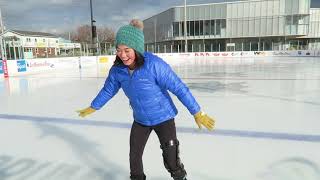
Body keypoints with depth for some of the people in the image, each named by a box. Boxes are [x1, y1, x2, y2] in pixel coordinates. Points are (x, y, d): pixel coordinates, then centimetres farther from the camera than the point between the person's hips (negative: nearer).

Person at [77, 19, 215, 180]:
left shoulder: (154, 65, -30)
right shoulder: (118, 69, -13)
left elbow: (179, 88, -25)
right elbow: (108, 90, 4)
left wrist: (197, 113, -22)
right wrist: (93, 107, 17)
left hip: (163, 117, -4)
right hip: (140, 120, 5)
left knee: (171, 160, 6)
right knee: (134, 156, 15)